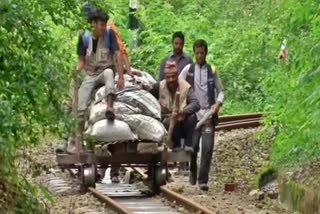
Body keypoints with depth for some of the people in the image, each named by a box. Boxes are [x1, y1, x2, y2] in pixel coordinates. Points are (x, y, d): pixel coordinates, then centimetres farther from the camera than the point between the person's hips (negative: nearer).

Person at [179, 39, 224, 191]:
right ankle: (193, 171, 25)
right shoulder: (188, 69, 7)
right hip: (192, 114, 0)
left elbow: (220, 90, 14)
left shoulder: (212, 71, 9)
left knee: (207, 147, -7)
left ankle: (203, 180, -1)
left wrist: (218, 103, -4)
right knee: (193, 145, -3)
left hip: (208, 114, 0)